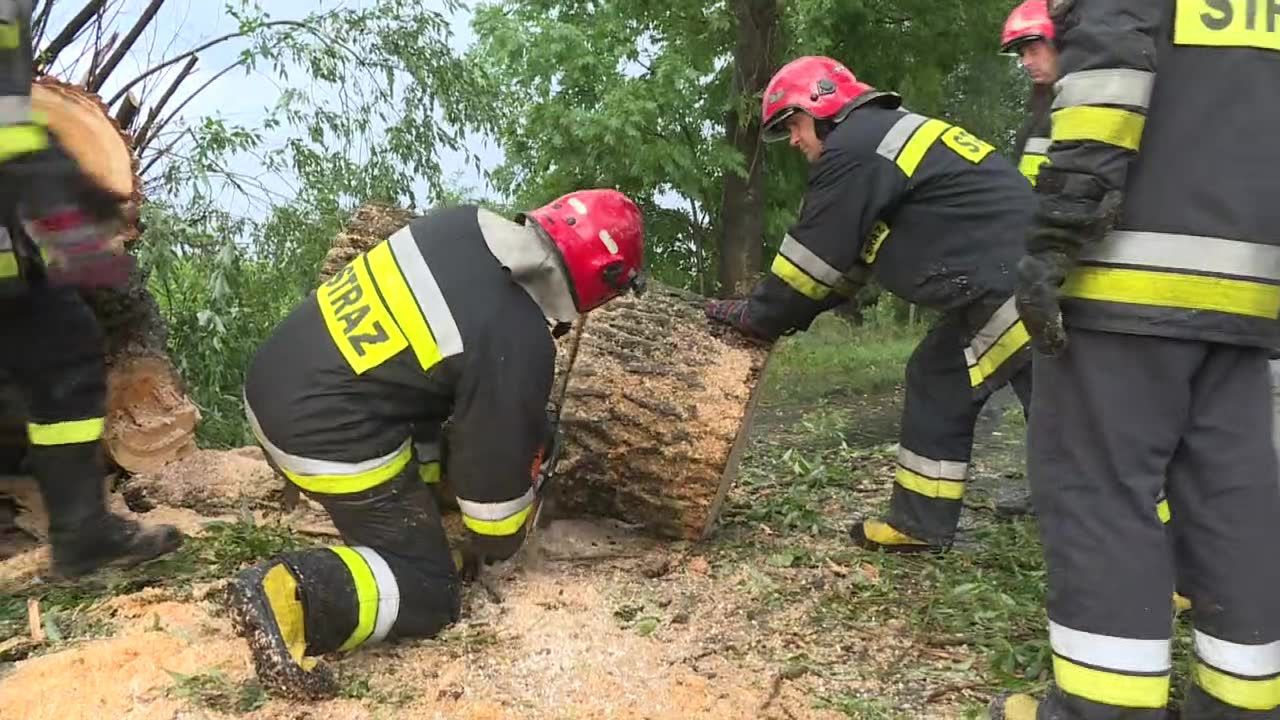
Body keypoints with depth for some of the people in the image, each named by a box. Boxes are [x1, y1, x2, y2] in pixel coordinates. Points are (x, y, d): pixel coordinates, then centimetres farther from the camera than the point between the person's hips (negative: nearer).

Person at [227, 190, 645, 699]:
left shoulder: (464, 223, 1)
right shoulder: (518, 344, -20)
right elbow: (497, 453, -8)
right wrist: (494, 543, 13)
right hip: (328, 438, -9)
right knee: (427, 594, 2)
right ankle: (293, 596, -15)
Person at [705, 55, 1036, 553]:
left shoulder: (854, 148, -9)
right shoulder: (887, 135, 23)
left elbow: (814, 256, -5)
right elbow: (850, 255, 24)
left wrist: (758, 317, 7)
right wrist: (779, 312, 20)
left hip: (1018, 286, -11)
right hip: (1003, 284, 11)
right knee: (937, 381, 15)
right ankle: (920, 524, 20)